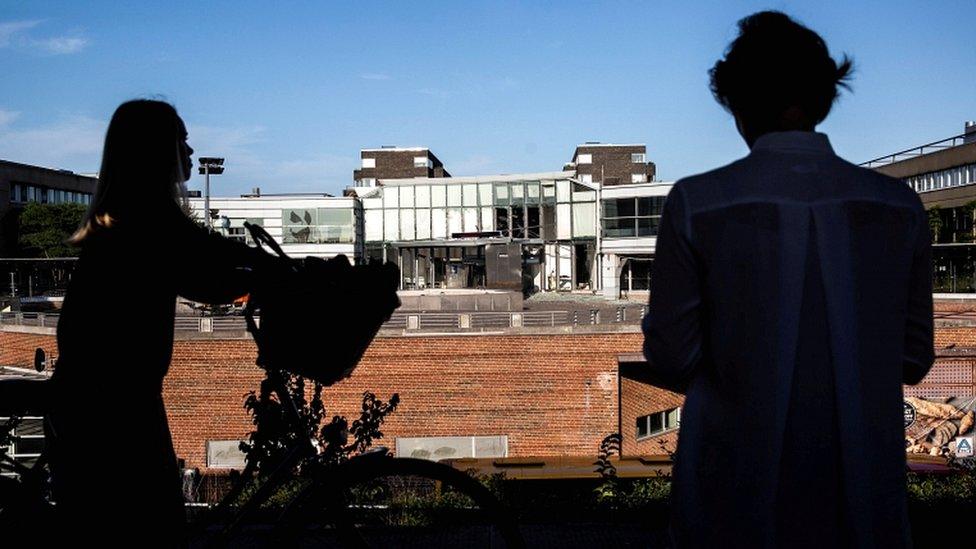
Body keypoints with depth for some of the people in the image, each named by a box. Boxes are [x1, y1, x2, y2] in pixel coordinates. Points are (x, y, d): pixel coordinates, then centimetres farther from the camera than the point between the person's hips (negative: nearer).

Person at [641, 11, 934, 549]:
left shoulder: (696, 203, -13)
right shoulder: (900, 206, -4)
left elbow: (671, 358, -9)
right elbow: (912, 357, 3)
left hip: (737, 491, -2)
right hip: (863, 495, 2)